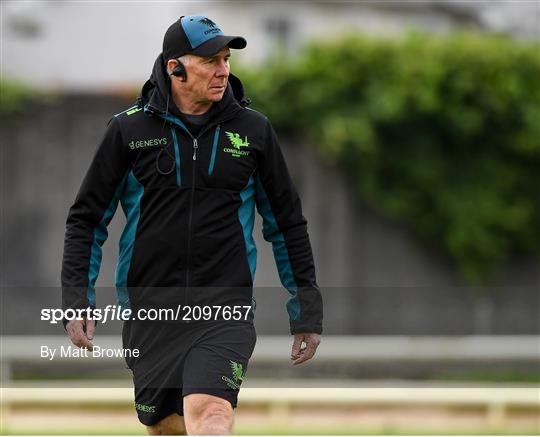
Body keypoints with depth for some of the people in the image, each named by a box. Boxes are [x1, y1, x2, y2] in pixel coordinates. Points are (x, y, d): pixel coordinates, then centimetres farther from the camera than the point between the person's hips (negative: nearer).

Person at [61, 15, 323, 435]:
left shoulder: (253, 130, 6)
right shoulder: (129, 129, 3)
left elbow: (288, 223, 14)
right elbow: (87, 219, 9)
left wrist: (307, 310, 13)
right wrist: (77, 299, -1)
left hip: (225, 308, -2)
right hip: (150, 307, 2)